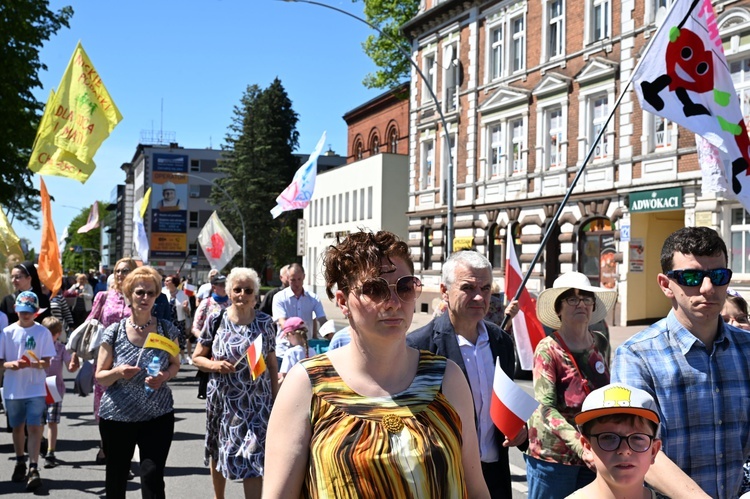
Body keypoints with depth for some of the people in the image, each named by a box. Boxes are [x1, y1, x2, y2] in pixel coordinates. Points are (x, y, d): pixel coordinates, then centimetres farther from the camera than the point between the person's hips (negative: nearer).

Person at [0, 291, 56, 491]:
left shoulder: (43, 332, -3)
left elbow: (47, 362, -4)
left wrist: (33, 363, -25)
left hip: (35, 389, -2)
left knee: (34, 427, -10)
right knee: (17, 427, 15)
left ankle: (34, 469, -9)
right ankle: (20, 464, 33)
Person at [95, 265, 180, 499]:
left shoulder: (167, 330, -2)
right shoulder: (113, 332, -5)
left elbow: (175, 364, 11)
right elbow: (100, 376, 0)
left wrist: (164, 376, -11)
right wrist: (118, 372, -22)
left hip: (158, 416, 0)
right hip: (117, 416, 1)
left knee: (153, 477, -8)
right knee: (116, 477, 16)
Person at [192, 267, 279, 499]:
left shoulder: (265, 322, 0)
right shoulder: (216, 320, -2)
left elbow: (272, 364, 5)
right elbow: (197, 357, 4)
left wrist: (276, 399, 2)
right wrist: (214, 365, -16)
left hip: (256, 401, -1)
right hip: (223, 399, 1)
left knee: (253, 458, -7)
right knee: (218, 452, 18)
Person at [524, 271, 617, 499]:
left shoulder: (601, 344, 6)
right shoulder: (548, 350, -10)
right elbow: (545, 408, -19)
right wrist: (579, 444, -31)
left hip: (593, 455, 5)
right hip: (554, 455, -5)